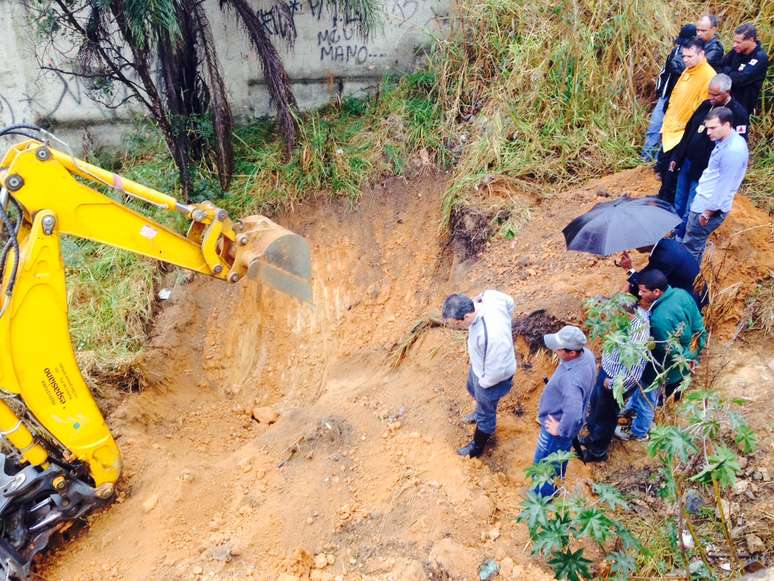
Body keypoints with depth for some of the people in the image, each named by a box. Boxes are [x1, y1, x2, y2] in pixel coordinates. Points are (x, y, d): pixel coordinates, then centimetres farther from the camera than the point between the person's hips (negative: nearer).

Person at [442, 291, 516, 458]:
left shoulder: (492, 335, -46)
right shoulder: (489, 297, -24)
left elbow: (496, 371, -33)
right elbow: (509, 302, -1)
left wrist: (483, 382, -13)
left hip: (493, 377, -8)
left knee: (485, 414, 21)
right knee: (472, 389, 36)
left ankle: (477, 447, 48)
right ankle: (481, 413, 68)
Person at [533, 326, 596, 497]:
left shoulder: (572, 379, -44)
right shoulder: (586, 354, -15)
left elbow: (572, 414, -50)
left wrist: (560, 430, -28)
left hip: (557, 424, -9)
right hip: (562, 419, 9)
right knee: (558, 456, 33)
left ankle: (542, 497, 41)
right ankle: (554, 485, 59)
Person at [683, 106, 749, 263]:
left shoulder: (733, 150, -26)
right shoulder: (725, 141, 5)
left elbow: (724, 186, -23)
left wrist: (708, 213, -17)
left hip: (709, 207, -10)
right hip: (704, 201, 10)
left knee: (690, 247, 1)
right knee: (696, 244, 21)